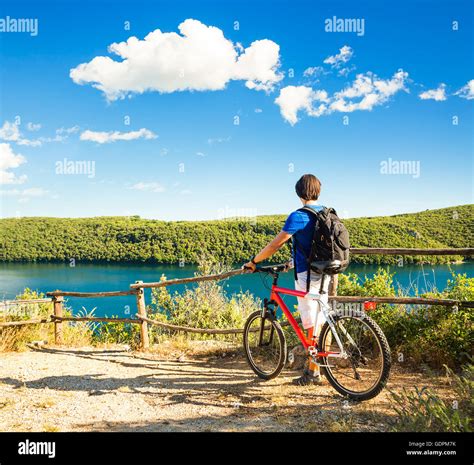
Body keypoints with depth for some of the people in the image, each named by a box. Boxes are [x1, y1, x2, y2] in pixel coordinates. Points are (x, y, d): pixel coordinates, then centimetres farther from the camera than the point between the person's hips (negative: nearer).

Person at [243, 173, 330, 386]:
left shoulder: (298, 216, -15)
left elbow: (275, 244, -17)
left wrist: (253, 262, -6)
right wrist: (296, 260, 31)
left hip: (307, 274, -8)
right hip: (324, 272, 8)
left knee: (312, 324, 0)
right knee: (320, 321, 16)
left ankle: (313, 372, 10)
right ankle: (313, 362, 29)